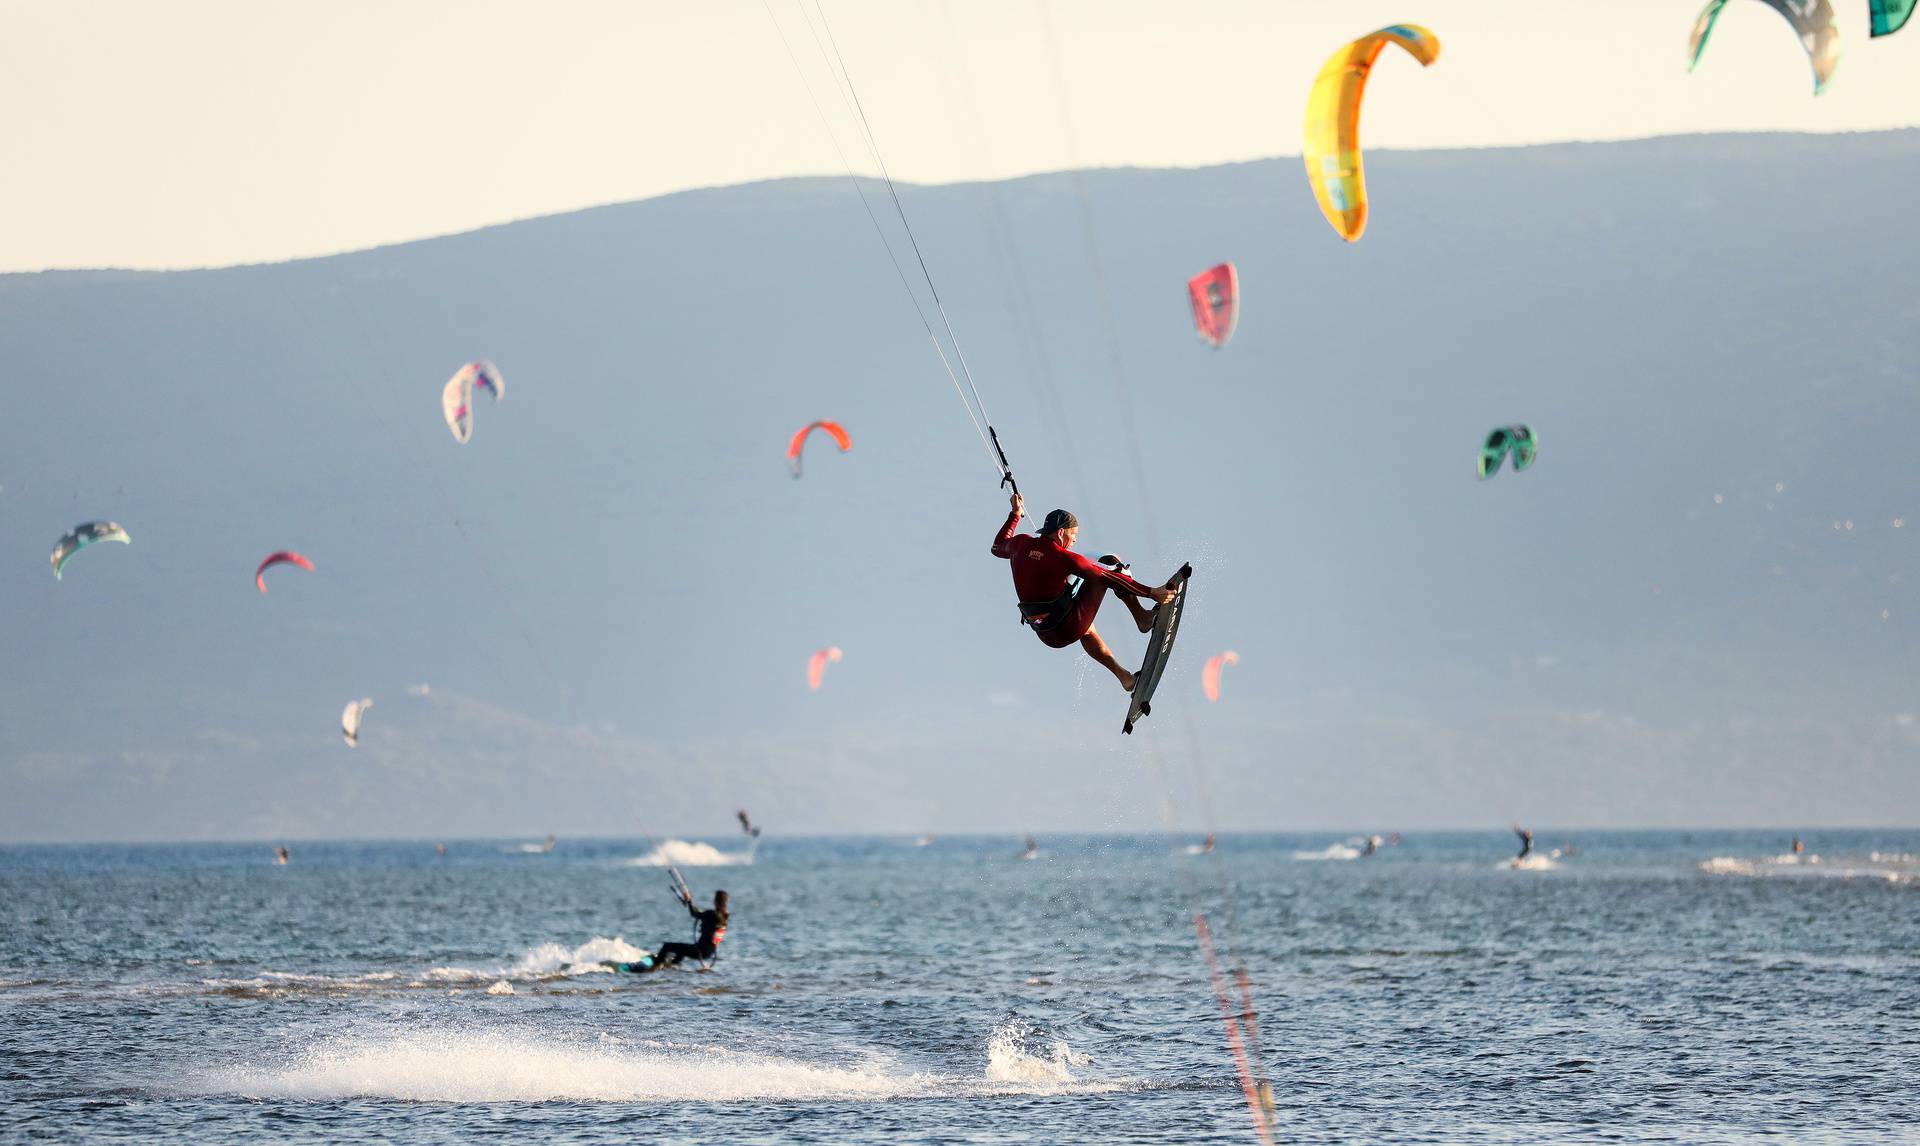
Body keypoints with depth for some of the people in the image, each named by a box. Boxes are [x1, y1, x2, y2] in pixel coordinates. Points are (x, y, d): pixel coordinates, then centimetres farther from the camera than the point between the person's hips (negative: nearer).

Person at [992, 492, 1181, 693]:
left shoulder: (1022, 544, -1)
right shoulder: (1063, 558, -19)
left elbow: (998, 547, 24)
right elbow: (1109, 578, -17)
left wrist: (1015, 515, 33)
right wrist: (1151, 593, -15)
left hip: (1046, 636, 7)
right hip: (1069, 629, -7)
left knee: (1086, 631, 44)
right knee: (1110, 564, 3)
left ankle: (1123, 676, 47)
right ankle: (1142, 618, 11)